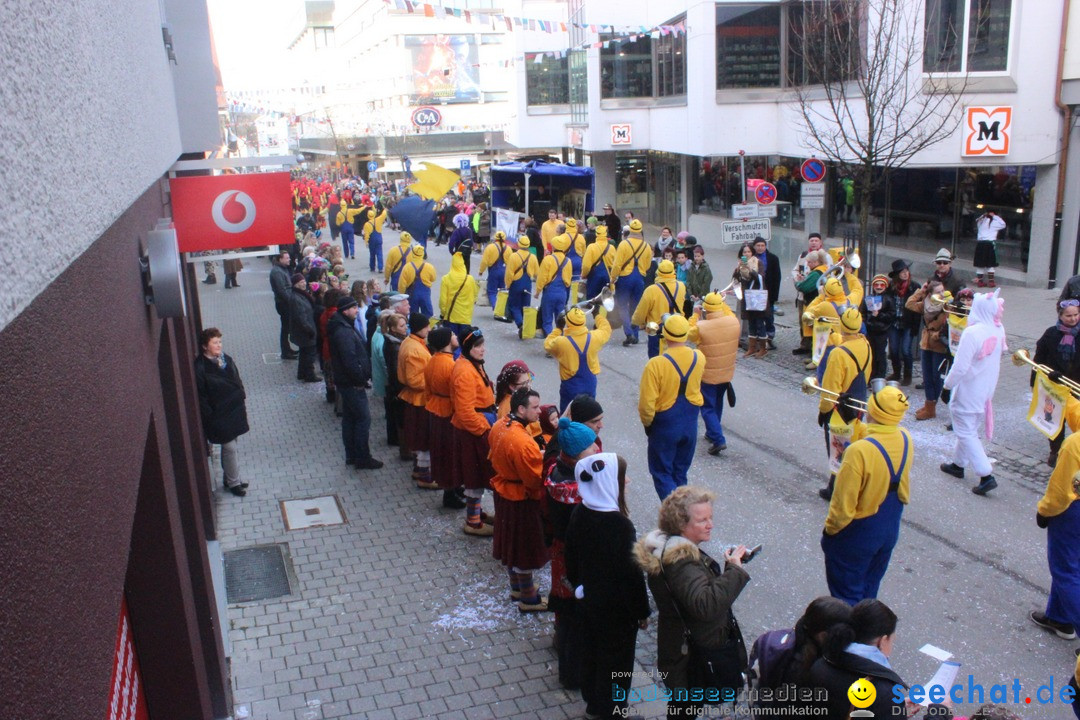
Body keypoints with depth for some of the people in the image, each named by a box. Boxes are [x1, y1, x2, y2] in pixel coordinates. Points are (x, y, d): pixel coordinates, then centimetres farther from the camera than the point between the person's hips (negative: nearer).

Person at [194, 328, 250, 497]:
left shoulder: (226, 359, 1)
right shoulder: (200, 369, -19)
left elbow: (237, 382, 12)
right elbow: (201, 398, -15)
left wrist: (242, 404, 13)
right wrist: (210, 419, -14)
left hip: (235, 410, 6)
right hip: (220, 415, -6)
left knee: (229, 447, 18)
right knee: (229, 447, 3)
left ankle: (229, 478, 33)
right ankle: (233, 482, 19)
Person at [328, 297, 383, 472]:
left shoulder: (345, 327, 11)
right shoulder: (344, 332, -22)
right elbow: (350, 360, -27)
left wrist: (362, 377, 11)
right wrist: (361, 379, -16)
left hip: (346, 382, 10)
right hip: (352, 383, -10)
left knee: (349, 418, 16)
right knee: (363, 418, -4)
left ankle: (351, 456, 26)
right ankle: (363, 459, 4)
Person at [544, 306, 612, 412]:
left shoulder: (561, 342, -22)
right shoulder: (594, 337, -13)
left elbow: (548, 345, 1)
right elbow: (606, 329, 10)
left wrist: (558, 328, 8)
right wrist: (597, 315, 25)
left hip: (570, 386, -3)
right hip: (590, 385, 3)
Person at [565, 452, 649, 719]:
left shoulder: (579, 514, -8)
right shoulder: (618, 524, -30)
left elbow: (572, 557, 5)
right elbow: (630, 572, -23)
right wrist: (641, 611, -10)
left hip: (589, 599, 7)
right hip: (617, 607, -7)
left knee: (592, 649, 24)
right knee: (616, 658, 12)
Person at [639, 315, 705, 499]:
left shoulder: (656, 364, -23)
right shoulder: (699, 358, -8)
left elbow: (646, 404, -21)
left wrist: (647, 423, 0)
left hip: (665, 426, -5)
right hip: (690, 425, 5)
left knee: (662, 473, 9)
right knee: (680, 472, 20)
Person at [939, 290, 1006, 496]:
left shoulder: (972, 333, -26)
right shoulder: (999, 330, -2)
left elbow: (960, 366, -24)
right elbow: (999, 356, 9)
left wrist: (947, 385, -13)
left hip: (968, 392, -8)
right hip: (987, 390, 8)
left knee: (966, 432, 1)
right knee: (969, 428, 22)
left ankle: (986, 475, -4)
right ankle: (958, 464, 37)